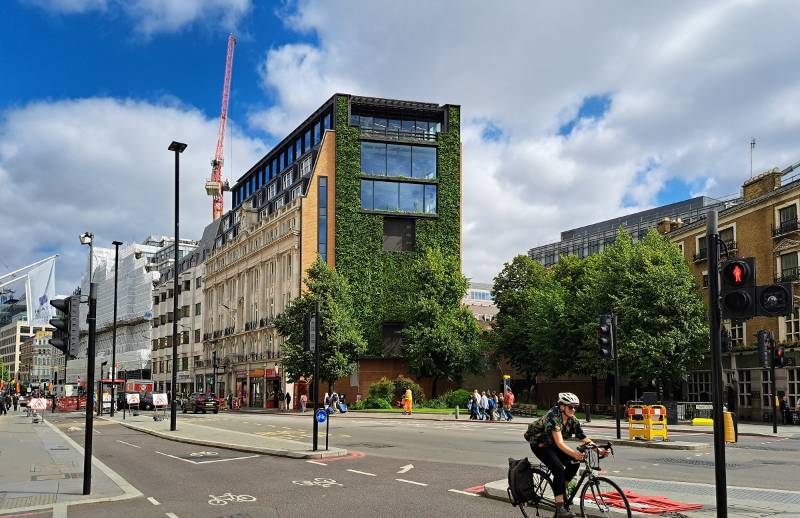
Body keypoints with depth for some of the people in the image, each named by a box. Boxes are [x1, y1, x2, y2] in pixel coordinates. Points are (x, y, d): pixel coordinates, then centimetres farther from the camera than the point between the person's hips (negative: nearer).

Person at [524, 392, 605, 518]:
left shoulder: (572, 420, -9)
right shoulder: (553, 417, -31)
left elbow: (584, 439, -11)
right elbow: (560, 443, -41)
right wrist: (574, 453, -56)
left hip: (552, 445, 7)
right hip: (539, 444, -7)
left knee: (574, 463, -12)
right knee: (559, 469, -25)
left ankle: (562, 488, 10)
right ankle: (560, 507, -22)